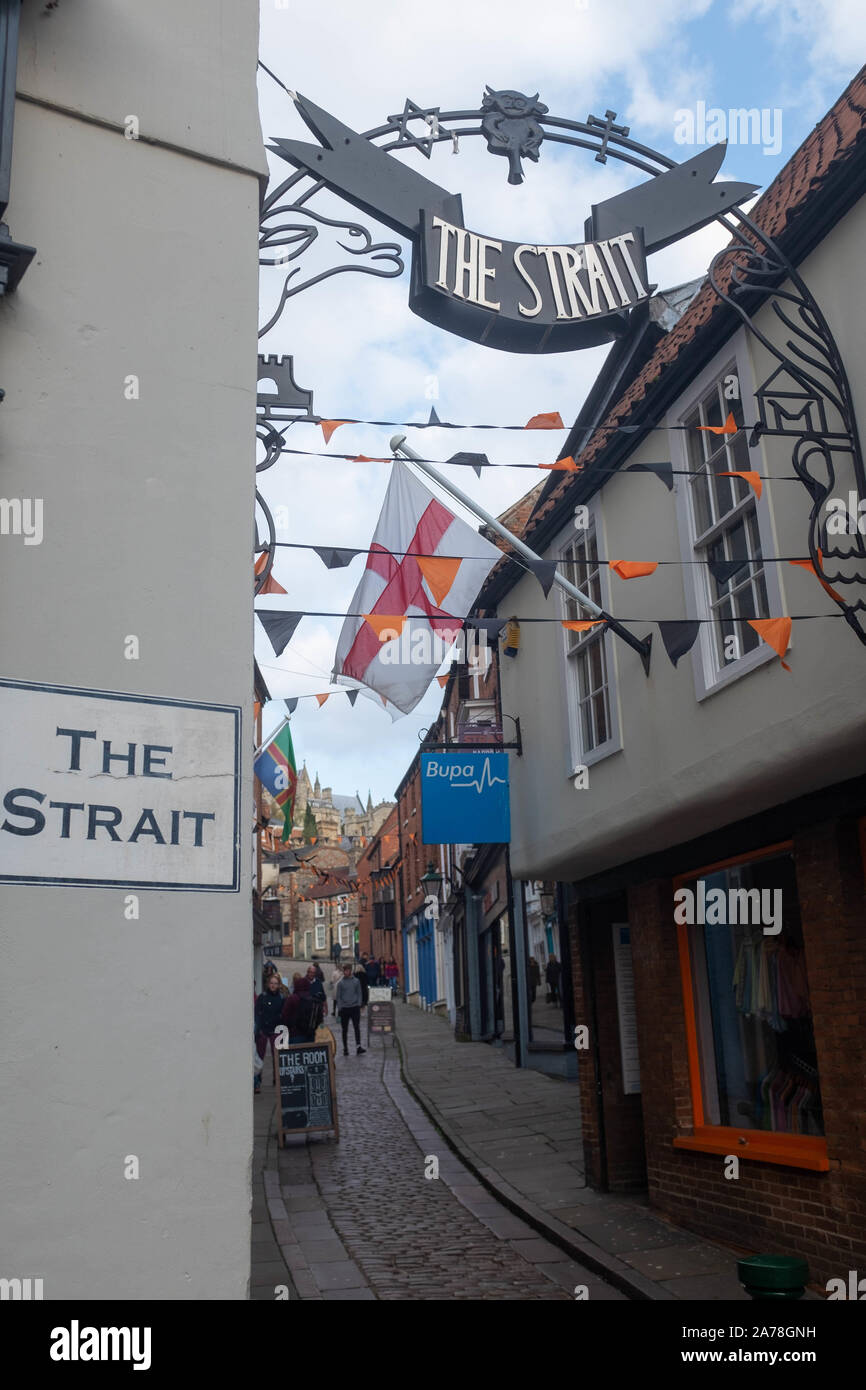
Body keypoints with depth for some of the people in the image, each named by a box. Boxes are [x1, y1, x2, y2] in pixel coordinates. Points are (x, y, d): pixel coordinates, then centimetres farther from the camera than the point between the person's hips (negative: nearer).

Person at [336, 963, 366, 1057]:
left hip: (355, 1007, 0)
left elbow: (359, 993, 8)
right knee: (345, 1030, 6)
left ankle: (358, 1046, -13)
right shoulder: (341, 983, 3)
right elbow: (338, 996, 5)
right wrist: (340, 1007, -4)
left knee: (357, 1027, -9)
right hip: (344, 1008, 0)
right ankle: (345, 1048, 14)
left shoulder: (356, 981, 5)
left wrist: (359, 1004, -2)